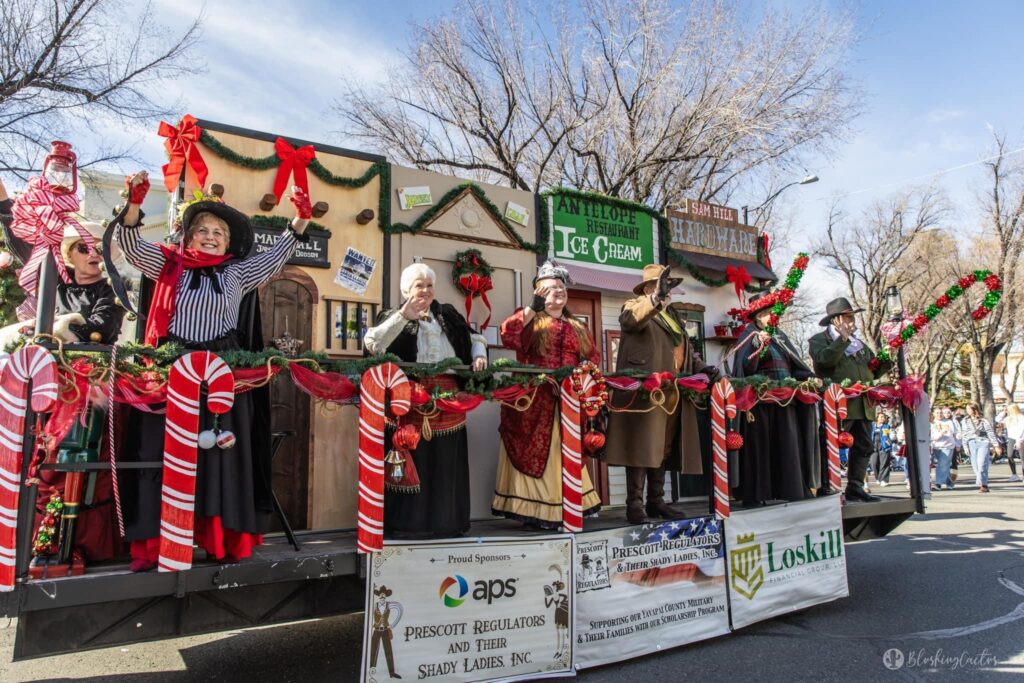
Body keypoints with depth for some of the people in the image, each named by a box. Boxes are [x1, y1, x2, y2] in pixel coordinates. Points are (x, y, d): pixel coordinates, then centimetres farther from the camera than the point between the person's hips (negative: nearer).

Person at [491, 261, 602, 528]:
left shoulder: (577, 327, 19)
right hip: (534, 401, -5)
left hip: (567, 401, 5)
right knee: (535, 454, -3)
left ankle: (562, 508, 17)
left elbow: (593, 356, 19)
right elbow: (508, 336, -16)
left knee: (563, 455, 8)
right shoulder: (532, 321, 3)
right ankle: (534, 510, 3)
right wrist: (533, 306, -17)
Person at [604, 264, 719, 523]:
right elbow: (629, 319, -23)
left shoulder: (673, 316, 26)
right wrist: (656, 297, -38)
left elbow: (686, 352, 27)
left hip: (672, 394, 8)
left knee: (662, 449, 10)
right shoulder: (635, 306, 2)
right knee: (641, 447, -8)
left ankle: (656, 501, 17)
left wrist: (702, 368, 7)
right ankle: (634, 503, -4)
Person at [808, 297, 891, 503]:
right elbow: (824, 359, -18)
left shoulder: (858, 343, 25)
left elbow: (874, 371, 25)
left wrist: (888, 360, 7)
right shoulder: (819, 340, 3)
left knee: (863, 447, 8)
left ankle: (855, 488, 16)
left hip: (863, 405, 8)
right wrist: (843, 339, -22)